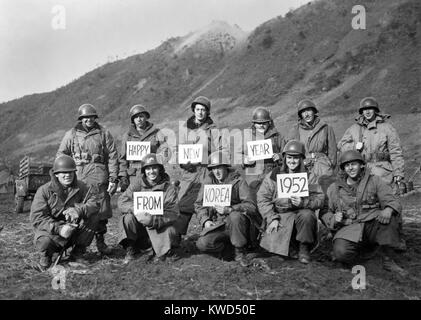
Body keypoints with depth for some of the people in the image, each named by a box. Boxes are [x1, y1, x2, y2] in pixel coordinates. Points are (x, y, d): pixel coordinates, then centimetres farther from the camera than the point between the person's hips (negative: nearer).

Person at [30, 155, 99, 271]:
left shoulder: (81, 187, 0)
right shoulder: (44, 190, -10)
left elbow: (94, 204, -12)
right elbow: (36, 218, -18)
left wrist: (79, 210, -35)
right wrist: (59, 228, -32)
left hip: (74, 232, 3)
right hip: (52, 231, -3)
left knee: (92, 217, -21)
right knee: (44, 242, -36)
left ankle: (78, 251, 0)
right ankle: (45, 256, 5)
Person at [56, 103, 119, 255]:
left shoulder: (104, 133, 9)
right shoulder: (71, 134, 11)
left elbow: (112, 157, 6)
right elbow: (61, 155, 14)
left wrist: (113, 179, -1)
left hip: (99, 176, 0)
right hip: (77, 176, 0)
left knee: (101, 210, 0)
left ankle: (100, 241, 12)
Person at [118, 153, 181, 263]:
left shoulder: (169, 188, -7)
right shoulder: (138, 182, -3)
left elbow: (173, 214, -17)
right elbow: (122, 201, -10)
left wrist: (153, 219, -35)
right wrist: (135, 209, -32)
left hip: (160, 229, -1)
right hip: (139, 227, 1)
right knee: (128, 217, -25)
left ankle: (162, 252, 6)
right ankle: (130, 249, -2)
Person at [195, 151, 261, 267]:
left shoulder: (238, 181, -7)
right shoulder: (209, 181, 4)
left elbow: (251, 205, -17)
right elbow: (199, 204, 8)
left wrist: (229, 210, -31)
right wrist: (205, 220, -10)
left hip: (238, 223, -3)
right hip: (217, 225, 4)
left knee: (235, 216, -37)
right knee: (202, 244, -21)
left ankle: (240, 253, -15)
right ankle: (228, 244, 11)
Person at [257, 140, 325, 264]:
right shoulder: (274, 175, 4)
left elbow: (320, 199, -3)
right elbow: (262, 199, -1)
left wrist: (303, 203, -22)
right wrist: (272, 219, -12)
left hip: (301, 213, 0)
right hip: (279, 217, 0)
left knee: (307, 216, -34)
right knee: (270, 243, -23)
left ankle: (304, 248, -9)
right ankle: (291, 248, 12)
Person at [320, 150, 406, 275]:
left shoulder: (375, 181, 8)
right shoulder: (334, 188, 12)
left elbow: (393, 201, -2)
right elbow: (325, 212, 15)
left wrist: (388, 210, -27)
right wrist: (333, 218, -9)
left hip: (373, 226, 0)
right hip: (349, 230, 0)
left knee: (390, 215, -31)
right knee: (341, 253, -31)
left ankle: (388, 260, -19)